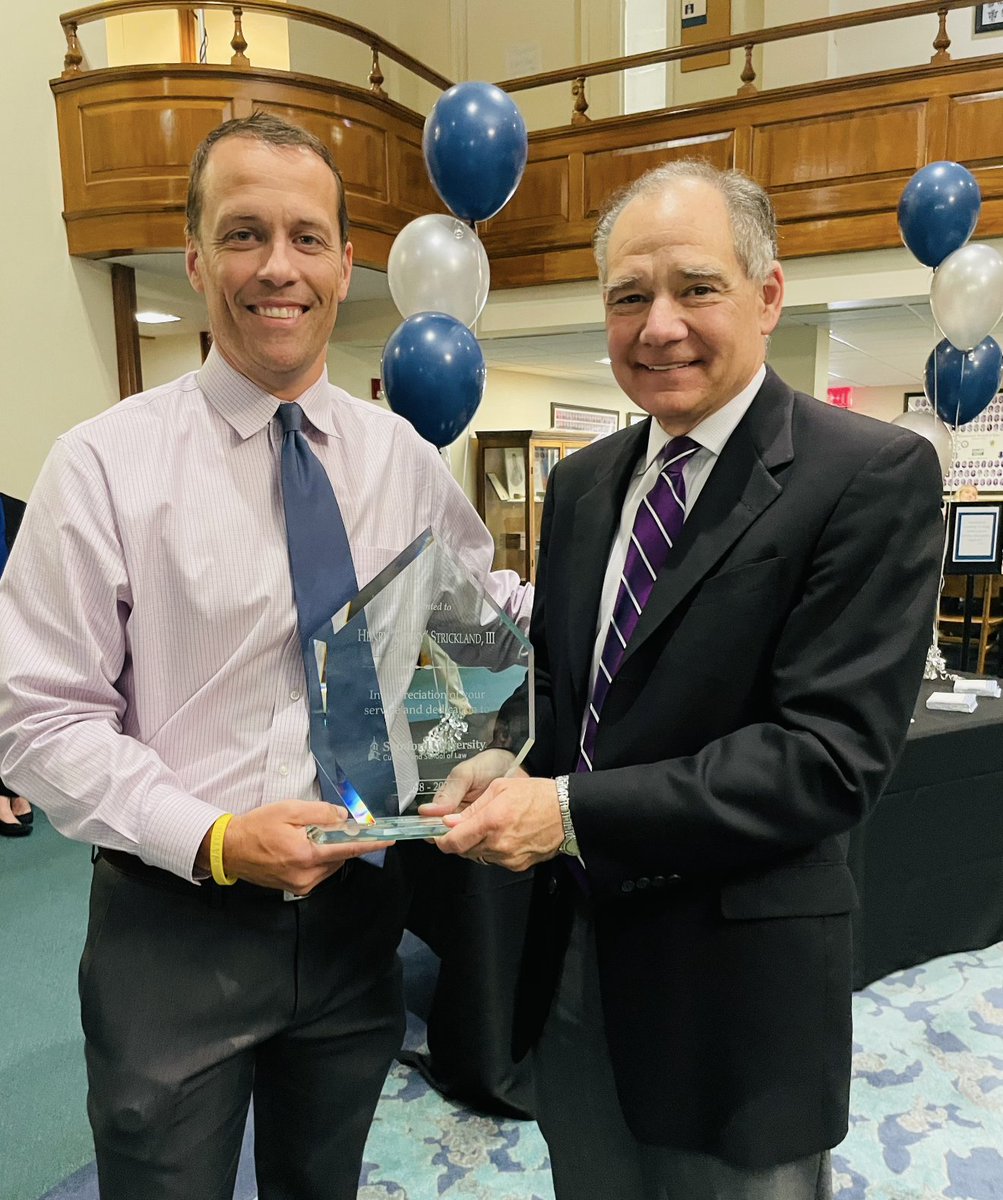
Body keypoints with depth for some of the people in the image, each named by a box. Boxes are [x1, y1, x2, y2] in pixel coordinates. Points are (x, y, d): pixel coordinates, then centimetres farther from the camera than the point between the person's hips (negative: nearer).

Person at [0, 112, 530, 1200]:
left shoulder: (402, 459, 0)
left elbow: (493, 609, 13)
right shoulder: (105, 463, -11)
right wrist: (216, 840, -19)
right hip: (174, 923, -3)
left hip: (356, 913, 4)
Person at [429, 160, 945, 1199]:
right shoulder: (584, 481, 5)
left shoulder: (874, 476, -15)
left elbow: (832, 754, -21)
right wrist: (512, 765, -10)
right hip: (574, 955, 6)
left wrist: (574, 811, -24)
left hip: (733, 992, -5)